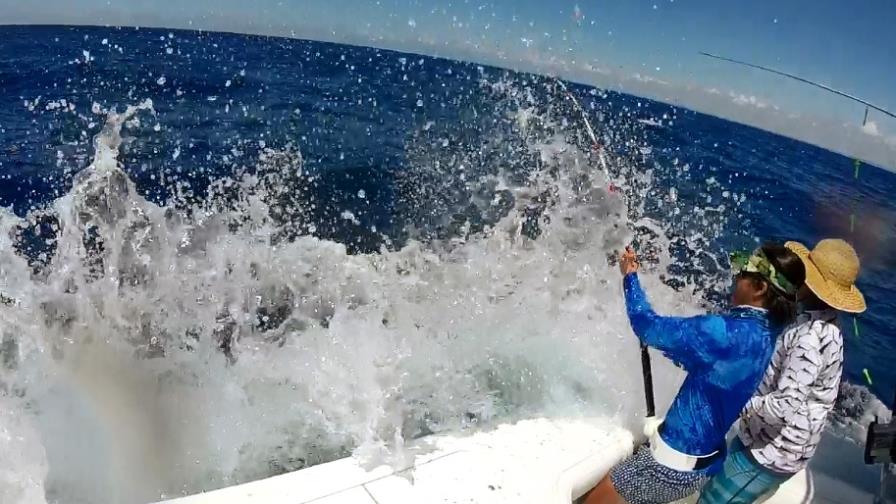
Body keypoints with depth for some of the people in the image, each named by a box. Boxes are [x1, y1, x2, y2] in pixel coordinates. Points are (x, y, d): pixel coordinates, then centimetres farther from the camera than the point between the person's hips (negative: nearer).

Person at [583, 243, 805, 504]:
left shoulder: (728, 332, -29)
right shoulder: (766, 335, -1)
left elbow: (649, 327, -21)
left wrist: (630, 277, -6)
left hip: (677, 464, -9)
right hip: (705, 460, 9)